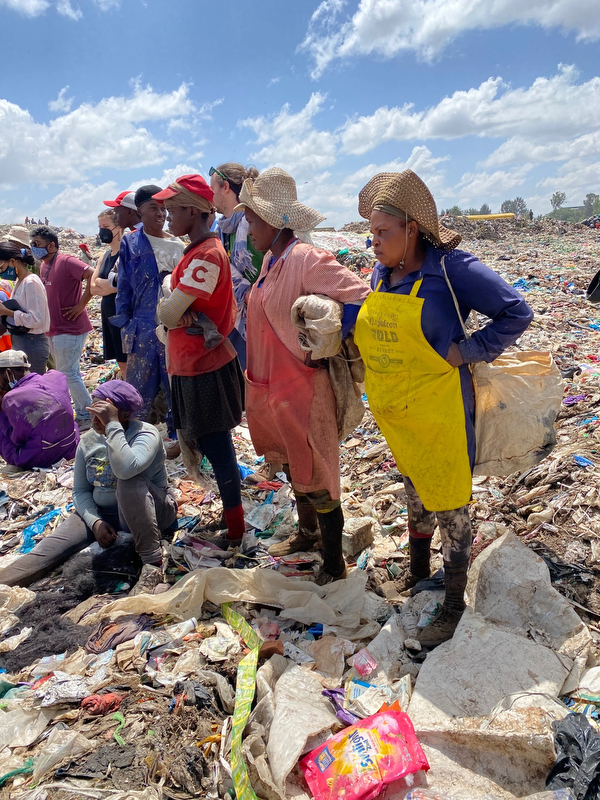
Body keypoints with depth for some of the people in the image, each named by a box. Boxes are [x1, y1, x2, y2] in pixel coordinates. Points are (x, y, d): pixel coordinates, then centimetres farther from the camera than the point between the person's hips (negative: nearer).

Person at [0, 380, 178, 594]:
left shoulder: (145, 433, -19)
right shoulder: (87, 442, 0)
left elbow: (126, 468, -40)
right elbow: (80, 491, 4)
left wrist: (112, 424, -33)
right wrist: (95, 521, -13)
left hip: (152, 511, -5)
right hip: (102, 513, 6)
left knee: (129, 481, -37)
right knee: (50, 546, -15)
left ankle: (152, 563, -32)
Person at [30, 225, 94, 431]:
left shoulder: (66, 262, -14)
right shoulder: (43, 267, 13)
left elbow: (93, 275, -26)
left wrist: (81, 304, -21)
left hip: (69, 329, -9)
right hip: (54, 330, 9)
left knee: (67, 374, -6)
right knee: (69, 373, 15)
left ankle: (86, 416, 6)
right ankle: (83, 414, 26)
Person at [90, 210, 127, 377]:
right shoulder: (105, 256, 15)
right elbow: (93, 288, 7)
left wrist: (101, 282, -8)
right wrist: (112, 286, -10)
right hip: (108, 313, 8)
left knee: (127, 363, -7)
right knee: (122, 364, 13)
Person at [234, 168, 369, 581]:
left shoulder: (306, 260, -20)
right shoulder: (271, 258, 9)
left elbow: (360, 298, -27)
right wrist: (258, 373, 15)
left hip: (303, 387, -9)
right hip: (272, 386, 9)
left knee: (315, 480, 4)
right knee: (292, 468, 24)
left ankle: (335, 565, 22)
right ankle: (308, 532, 47)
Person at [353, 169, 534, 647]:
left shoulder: (450, 268, -16)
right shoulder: (381, 273, 5)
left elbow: (517, 314, -16)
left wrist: (464, 352, -19)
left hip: (438, 413, -7)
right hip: (393, 412, 7)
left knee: (449, 507, 6)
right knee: (415, 494, 24)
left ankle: (454, 604, 25)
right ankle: (417, 572, 47)